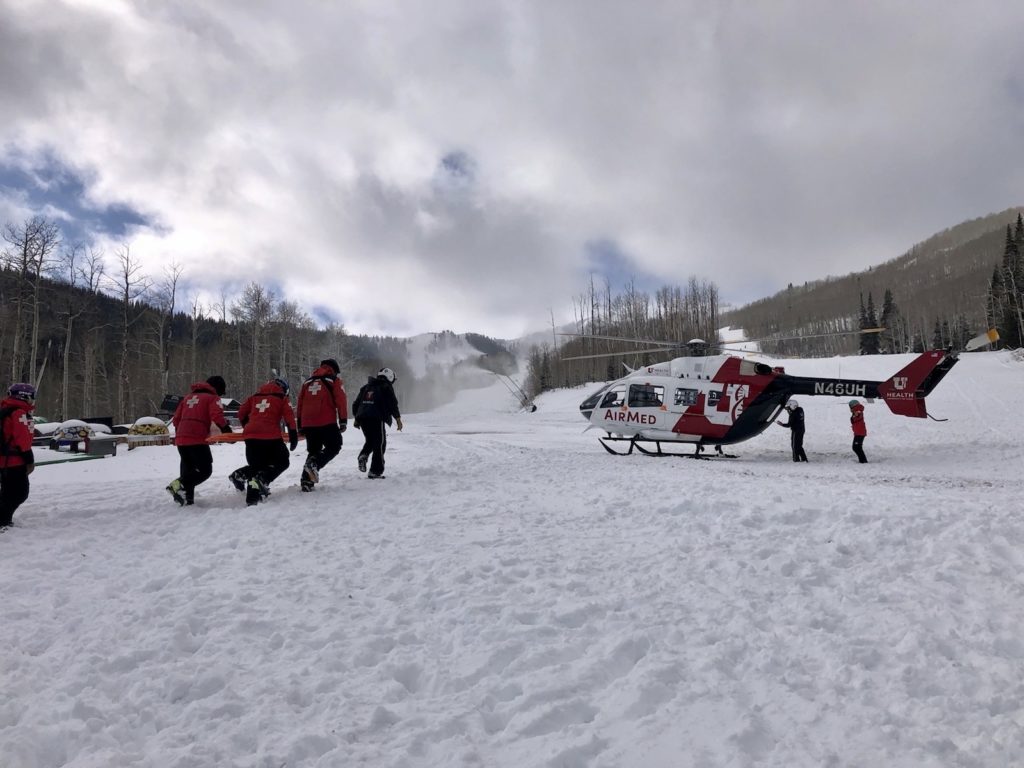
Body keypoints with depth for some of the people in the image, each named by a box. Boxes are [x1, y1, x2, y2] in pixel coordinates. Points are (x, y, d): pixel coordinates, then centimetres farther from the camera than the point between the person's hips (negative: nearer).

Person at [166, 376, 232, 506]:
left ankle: (187, 499, 12)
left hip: (181, 439, 8)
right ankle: (179, 484, -22)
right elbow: (217, 416, -14)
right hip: (197, 440, -7)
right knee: (205, 470, -4)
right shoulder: (212, 397, 3)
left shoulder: (189, 396, 24)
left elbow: (176, 418, 23)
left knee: (188, 469, 16)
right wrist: (226, 429, -7)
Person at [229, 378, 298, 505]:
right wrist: (293, 434, 1)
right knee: (282, 462, 12)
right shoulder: (282, 398, 9)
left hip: (251, 437, 5)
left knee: (257, 465, 22)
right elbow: (289, 417, -1)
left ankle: (240, 474, -4)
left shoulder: (254, 396, 21)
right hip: (271, 437, -5)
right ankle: (262, 478, -12)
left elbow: (242, 413, 22)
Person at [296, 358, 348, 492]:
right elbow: (341, 401, -6)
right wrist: (343, 421, -5)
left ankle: (306, 480, 6)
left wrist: (300, 425, 22)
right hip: (327, 423, -5)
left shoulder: (307, 382, 19)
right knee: (334, 446, 8)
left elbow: (300, 404, 18)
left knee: (314, 451, 16)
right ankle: (315, 464, -16)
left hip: (308, 424, 6)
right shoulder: (334, 381, 4)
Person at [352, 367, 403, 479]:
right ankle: (375, 471, 0)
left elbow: (356, 403, 23)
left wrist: (356, 418, 29)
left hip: (362, 418, 6)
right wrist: (398, 418, -1)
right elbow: (392, 404, -5)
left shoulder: (366, 387, 22)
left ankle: (363, 455, -3)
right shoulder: (386, 387, 4)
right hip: (376, 418, -6)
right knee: (380, 443, 3)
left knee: (370, 440, 25)